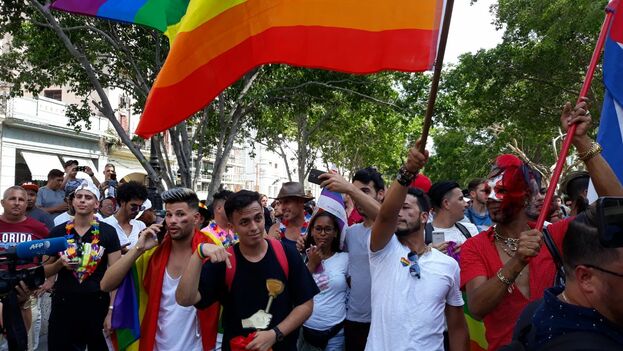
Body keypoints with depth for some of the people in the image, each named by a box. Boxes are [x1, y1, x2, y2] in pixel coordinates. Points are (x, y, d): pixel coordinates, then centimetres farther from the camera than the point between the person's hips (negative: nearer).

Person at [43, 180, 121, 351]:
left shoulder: (108, 232, -3)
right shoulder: (58, 232, 3)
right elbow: (44, 271, 12)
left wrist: (112, 311, -10)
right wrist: (60, 264, -10)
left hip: (97, 304, -2)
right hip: (63, 304, 2)